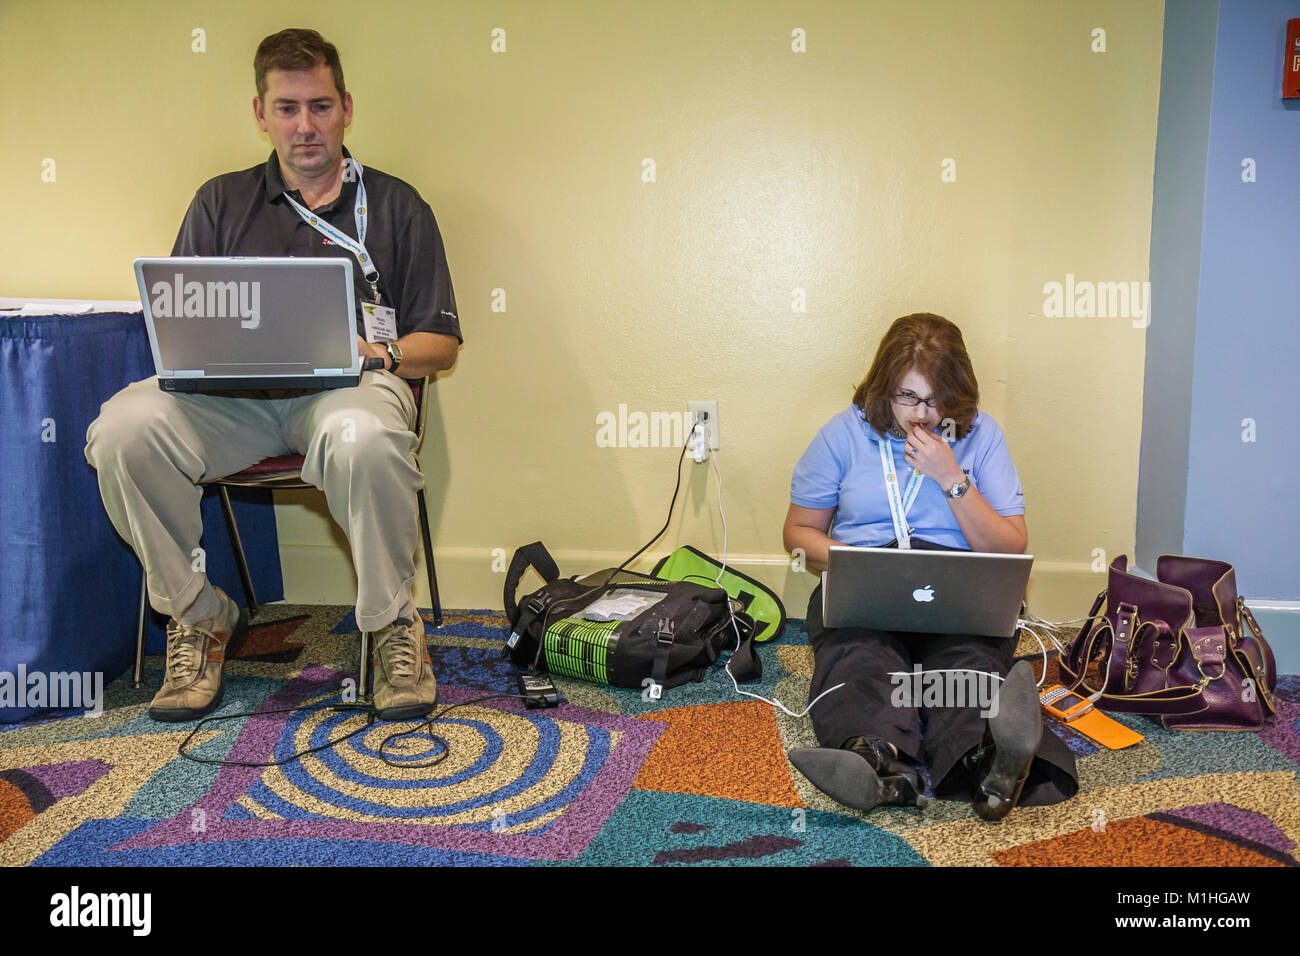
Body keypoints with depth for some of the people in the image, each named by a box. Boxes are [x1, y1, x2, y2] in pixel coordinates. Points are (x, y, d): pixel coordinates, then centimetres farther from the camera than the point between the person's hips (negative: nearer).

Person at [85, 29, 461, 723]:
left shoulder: (396, 207, 17)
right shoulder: (221, 203, 22)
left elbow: (441, 344, 11)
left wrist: (382, 353, -10)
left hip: (349, 386, -2)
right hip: (233, 396, 3)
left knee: (361, 436, -40)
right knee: (123, 427, -27)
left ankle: (393, 626, -17)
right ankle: (200, 618, -7)